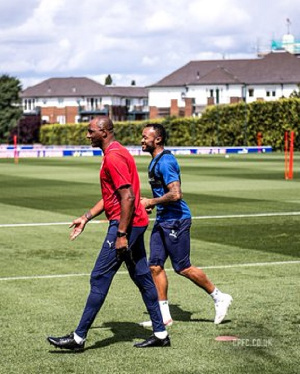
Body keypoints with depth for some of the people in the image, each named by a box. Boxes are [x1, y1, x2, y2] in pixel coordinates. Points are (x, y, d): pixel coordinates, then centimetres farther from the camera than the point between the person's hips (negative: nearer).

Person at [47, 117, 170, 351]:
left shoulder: (114, 157, -16)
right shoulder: (117, 153, 17)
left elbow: (127, 197, -22)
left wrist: (121, 234, -22)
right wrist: (86, 218, 21)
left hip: (125, 224, -11)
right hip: (136, 223, 11)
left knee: (99, 279, -6)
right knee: (142, 278, 12)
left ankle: (79, 338, -2)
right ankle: (160, 334, 16)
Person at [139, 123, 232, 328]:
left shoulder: (165, 162, -18)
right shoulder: (156, 161, 15)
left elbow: (175, 194, -26)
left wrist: (151, 202, -15)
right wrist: (151, 203, 14)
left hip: (176, 220, -10)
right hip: (162, 220, 10)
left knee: (183, 268, -3)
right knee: (155, 265, 5)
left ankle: (219, 297, 13)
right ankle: (164, 314, 9)